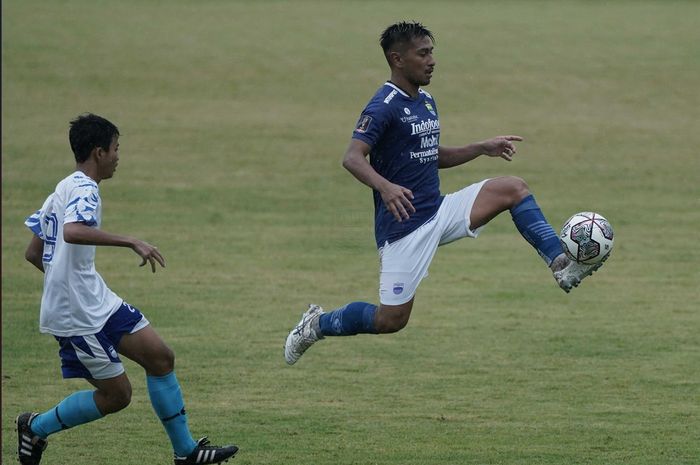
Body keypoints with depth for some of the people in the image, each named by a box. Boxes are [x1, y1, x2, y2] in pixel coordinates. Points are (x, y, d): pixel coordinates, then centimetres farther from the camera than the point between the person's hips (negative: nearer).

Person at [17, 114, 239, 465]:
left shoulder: (63, 191, 15)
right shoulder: (84, 190, -16)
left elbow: (33, 254, 20)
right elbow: (72, 232, -38)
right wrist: (131, 243, -36)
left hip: (99, 303, 10)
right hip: (79, 314, -10)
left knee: (161, 357, 5)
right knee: (116, 395, -3)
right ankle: (35, 427, 14)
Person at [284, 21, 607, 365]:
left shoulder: (426, 102, 12)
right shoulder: (384, 107, -16)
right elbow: (352, 158, -29)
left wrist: (483, 148, 15)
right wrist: (385, 187, -47)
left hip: (439, 212, 8)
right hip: (404, 226, -8)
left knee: (513, 189, -6)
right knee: (391, 319, -5)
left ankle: (561, 264, -9)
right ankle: (317, 324, 19)